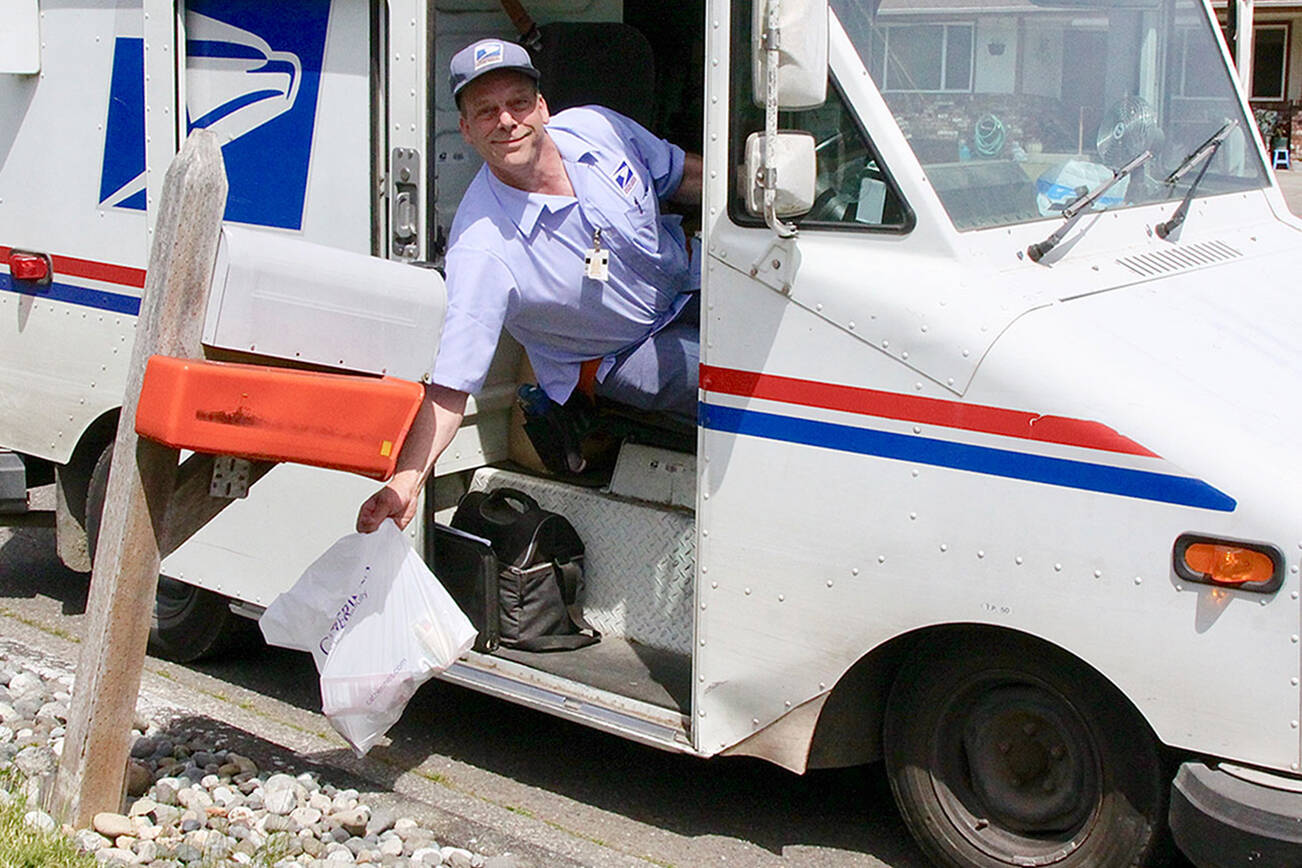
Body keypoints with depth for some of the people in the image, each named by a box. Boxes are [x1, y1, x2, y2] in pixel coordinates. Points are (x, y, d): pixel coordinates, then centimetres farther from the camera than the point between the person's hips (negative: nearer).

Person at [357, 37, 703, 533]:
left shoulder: (596, 128, -16)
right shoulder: (481, 249, -31)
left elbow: (686, 176, 4)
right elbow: (450, 387, -32)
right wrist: (406, 480, -45)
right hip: (619, 359, -6)